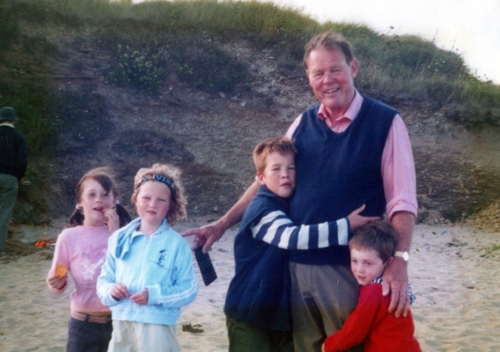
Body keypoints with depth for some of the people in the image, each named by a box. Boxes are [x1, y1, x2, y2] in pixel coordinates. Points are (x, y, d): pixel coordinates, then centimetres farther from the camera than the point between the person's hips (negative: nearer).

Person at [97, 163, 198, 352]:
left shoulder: (176, 244, -5)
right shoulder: (119, 239, 5)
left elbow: (189, 289, -8)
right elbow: (104, 279, 10)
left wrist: (155, 295, -21)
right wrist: (111, 291, -12)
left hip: (157, 328, -4)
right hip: (122, 325, 4)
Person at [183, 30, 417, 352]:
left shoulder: (386, 122, -6)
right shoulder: (302, 124, 8)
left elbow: (402, 202, -9)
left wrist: (398, 262, -20)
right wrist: (222, 225, 12)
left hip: (348, 268, -4)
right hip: (295, 265, 4)